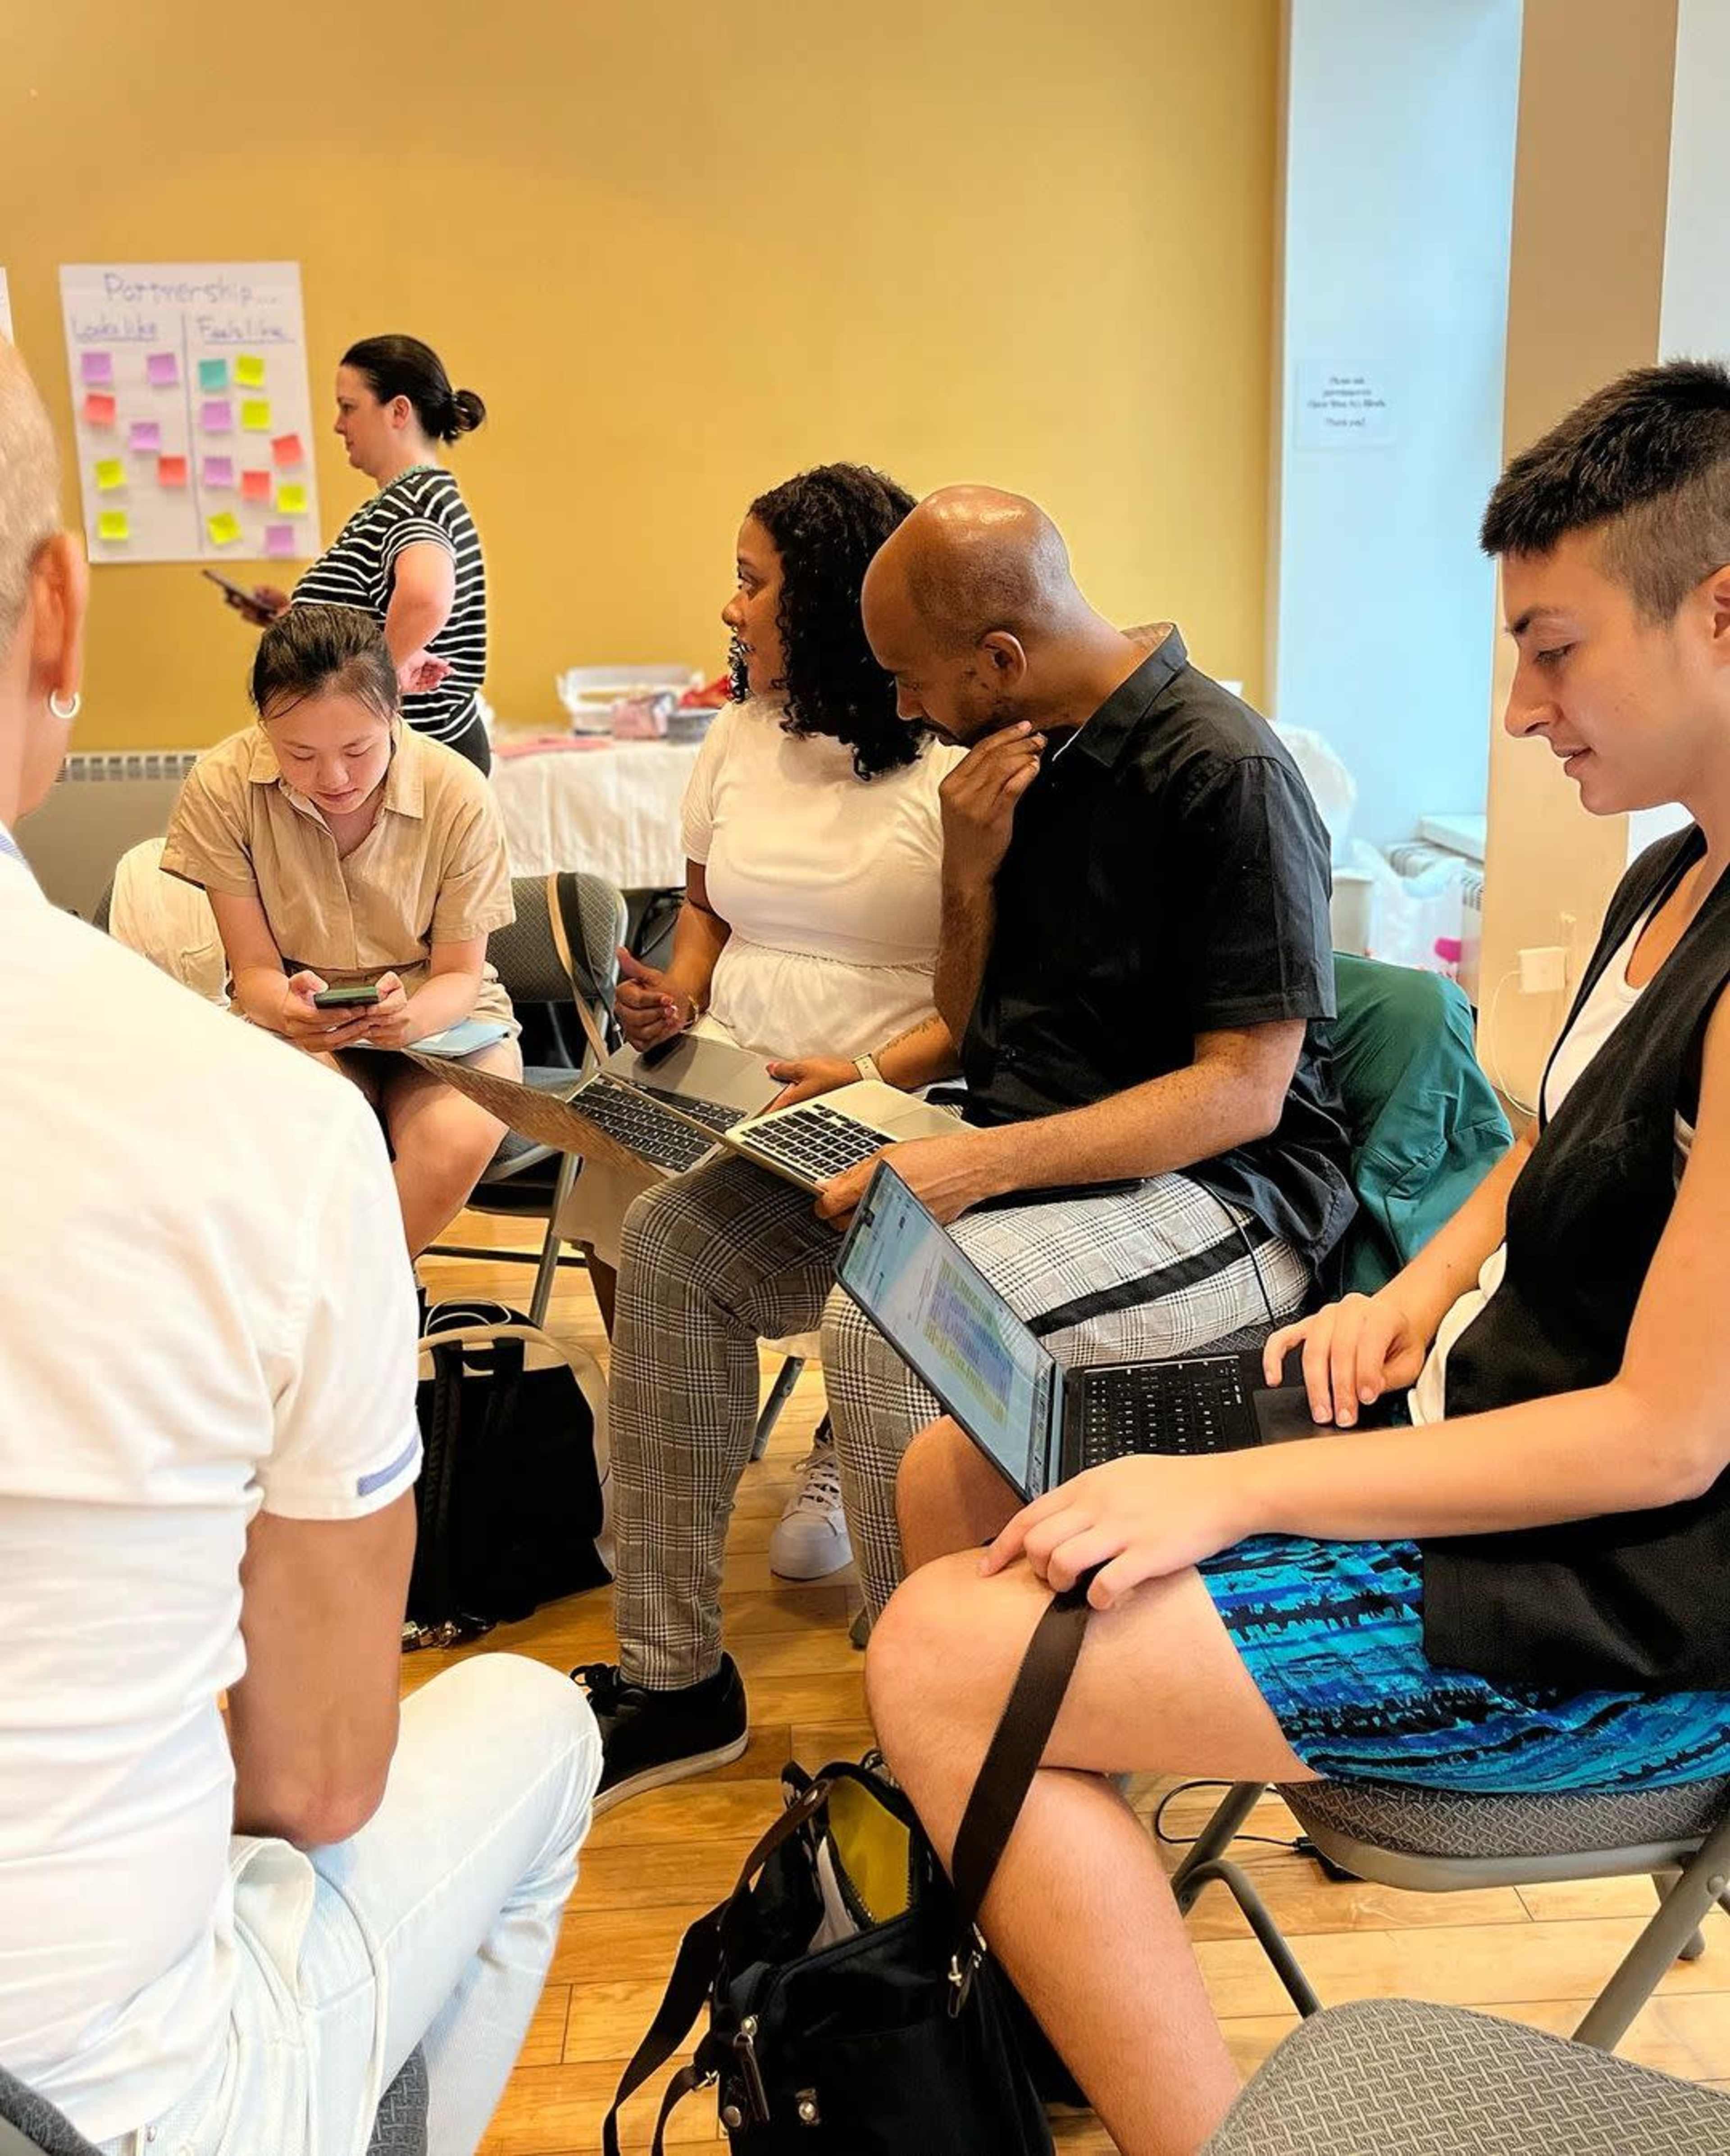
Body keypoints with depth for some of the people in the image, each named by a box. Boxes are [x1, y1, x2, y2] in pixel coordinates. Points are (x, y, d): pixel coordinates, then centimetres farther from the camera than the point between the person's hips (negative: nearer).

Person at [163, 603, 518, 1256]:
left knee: (455, 1142, -33)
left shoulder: (459, 795, -14)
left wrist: (412, 1016, -32)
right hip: (297, 1022, 0)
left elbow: (460, 975, -7)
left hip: (437, 1014, 1)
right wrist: (288, 1008, -33)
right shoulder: (221, 787, -13)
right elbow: (254, 970, -7)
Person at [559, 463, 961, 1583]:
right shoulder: (742, 733, 14)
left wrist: (874, 1075, -23)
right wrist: (678, 999, 5)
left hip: (891, 1092, -5)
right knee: (622, 1199, -20)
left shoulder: (957, 760, -7)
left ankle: (845, 1449, 3)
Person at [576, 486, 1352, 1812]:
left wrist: (984, 1165, -28)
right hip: (1016, 1158, 9)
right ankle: (674, 1678, 8)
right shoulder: (1028, 756, 8)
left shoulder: (1225, 776, -17)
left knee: (885, 1319, -34)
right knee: (671, 1239, 0)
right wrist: (972, 875, -4)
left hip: (1214, 1192, -9)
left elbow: (1245, 1089, -20)